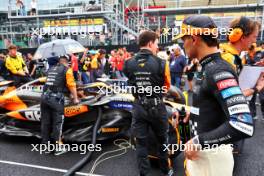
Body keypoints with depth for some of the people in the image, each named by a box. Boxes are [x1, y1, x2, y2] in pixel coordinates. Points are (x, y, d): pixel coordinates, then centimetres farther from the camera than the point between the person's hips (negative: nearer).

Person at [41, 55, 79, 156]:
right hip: (56, 98, -6)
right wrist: (75, 98, 4)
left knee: (45, 122, 11)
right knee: (57, 123, 0)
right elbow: (71, 85, -3)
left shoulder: (51, 69, 19)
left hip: (44, 96, 6)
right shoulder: (67, 69, 2)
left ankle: (45, 145, 21)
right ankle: (58, 148, 5)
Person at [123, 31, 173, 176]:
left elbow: (130, 84, 4)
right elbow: (167, 86, 0)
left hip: (138, 106, 2)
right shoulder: (161, 63, -12)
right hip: (156, 106, -1)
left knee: (141, 142, 11)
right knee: (162, 139, 18)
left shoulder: (129, 63, -5)